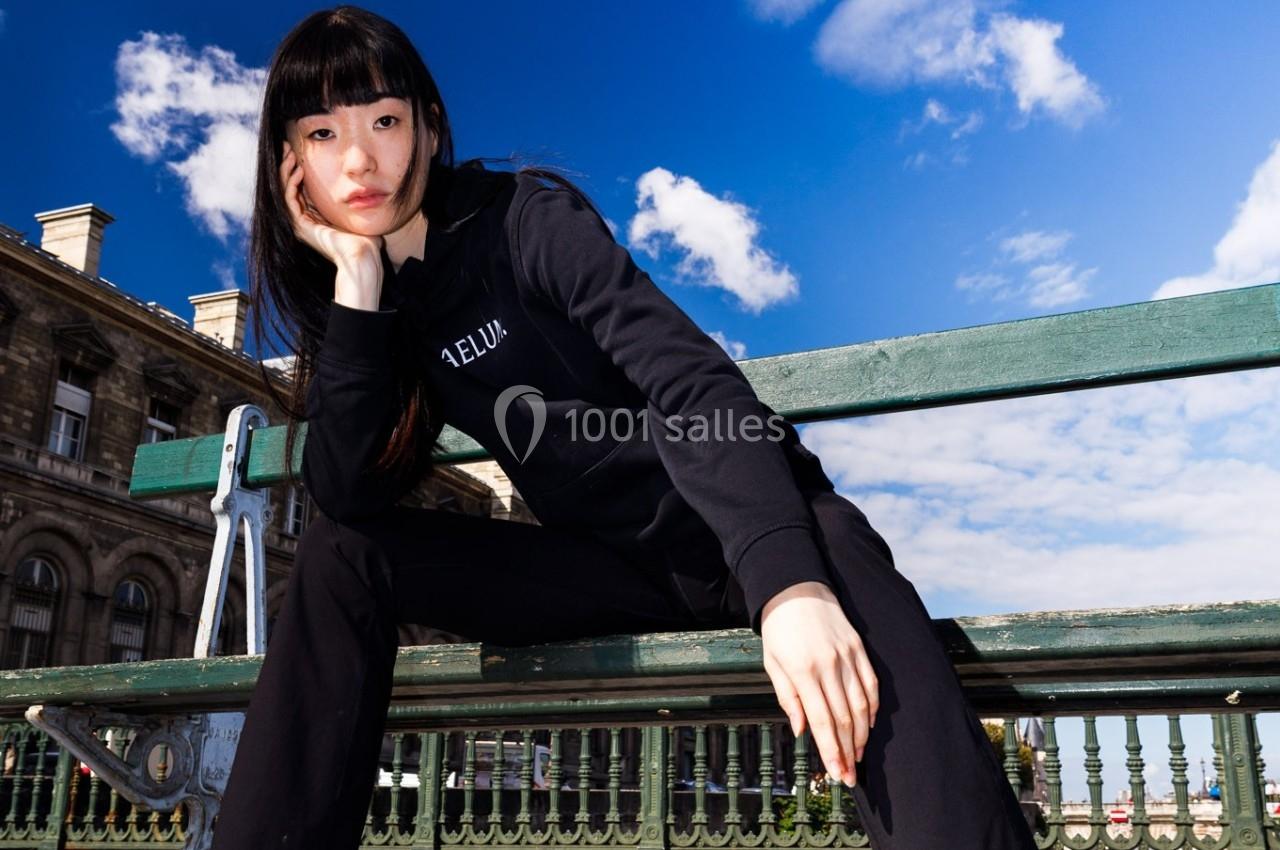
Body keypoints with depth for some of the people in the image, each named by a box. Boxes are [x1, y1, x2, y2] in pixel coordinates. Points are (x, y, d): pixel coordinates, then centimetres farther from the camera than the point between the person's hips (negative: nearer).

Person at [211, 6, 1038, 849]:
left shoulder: (526, 218, -10)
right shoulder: (373, 311, 5)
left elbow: (693, 380, -23)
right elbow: (348, 500, -10)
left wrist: (788, 583, -38)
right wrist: (355, 278, -15)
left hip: (744, 536, -4)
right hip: (614, 566, 4)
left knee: (838, 548, -38)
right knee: (342, 556, -14)